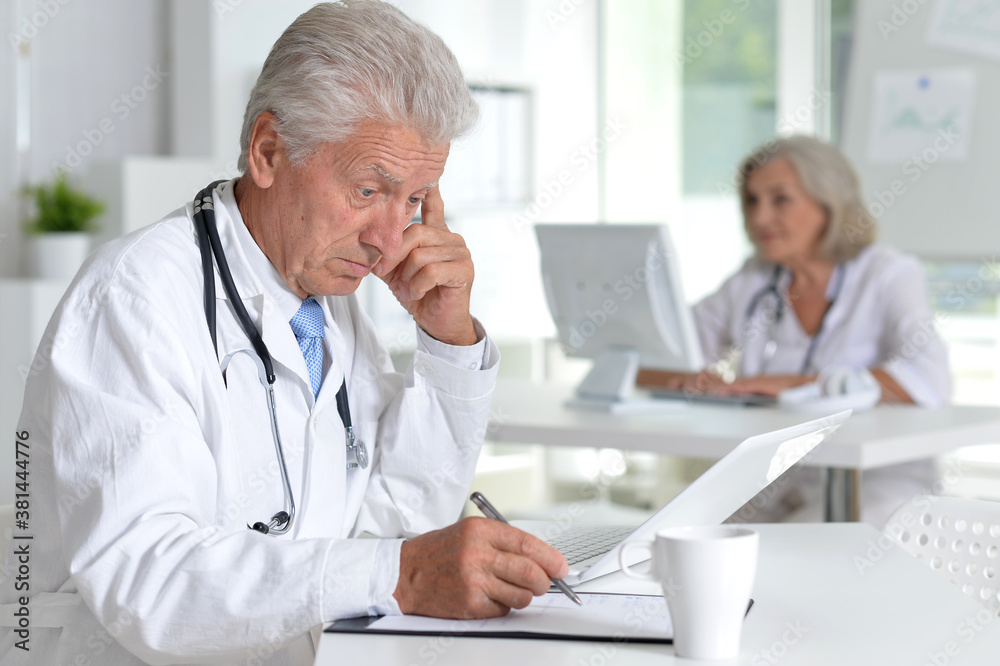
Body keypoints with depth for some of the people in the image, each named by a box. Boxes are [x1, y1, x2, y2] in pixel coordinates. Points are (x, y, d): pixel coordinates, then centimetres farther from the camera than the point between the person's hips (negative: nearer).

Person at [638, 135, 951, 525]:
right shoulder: (753, 281, 12)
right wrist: (714, 384, -13)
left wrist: (788, 384, -25)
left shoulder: (890, 275, -3)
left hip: (875, 484, -4)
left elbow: (927, 380, -22)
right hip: (771, 486, 5)